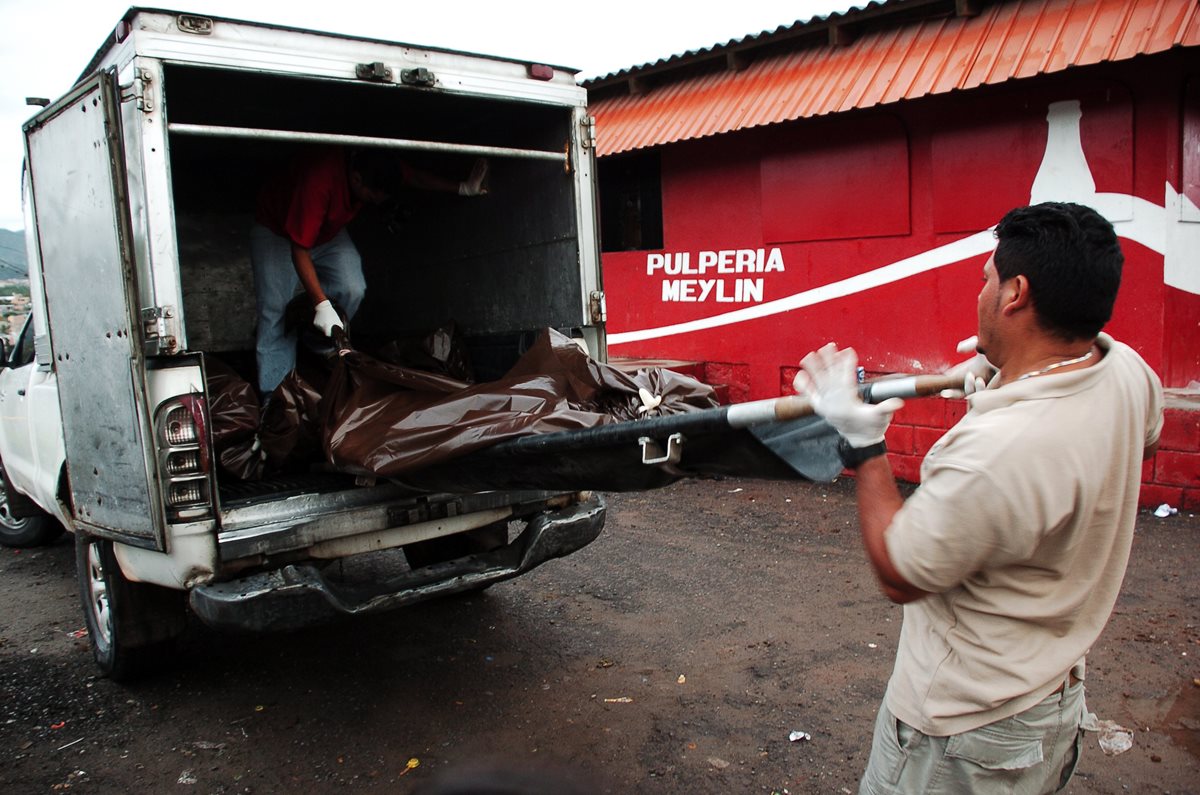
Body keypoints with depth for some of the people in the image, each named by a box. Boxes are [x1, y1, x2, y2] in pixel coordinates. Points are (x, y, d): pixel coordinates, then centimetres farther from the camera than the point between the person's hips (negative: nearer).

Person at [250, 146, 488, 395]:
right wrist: (321, 304, -37)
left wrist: (463, 187, -14)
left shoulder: (376, 165, -24)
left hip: (328, 231, 6)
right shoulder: (318, 180, -43)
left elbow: (417, 178, -5)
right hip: (277, 232, -6)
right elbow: (300, 248, -37)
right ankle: (273, 395, -4)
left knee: (353, 291, -15)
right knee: (275, 309, -12)